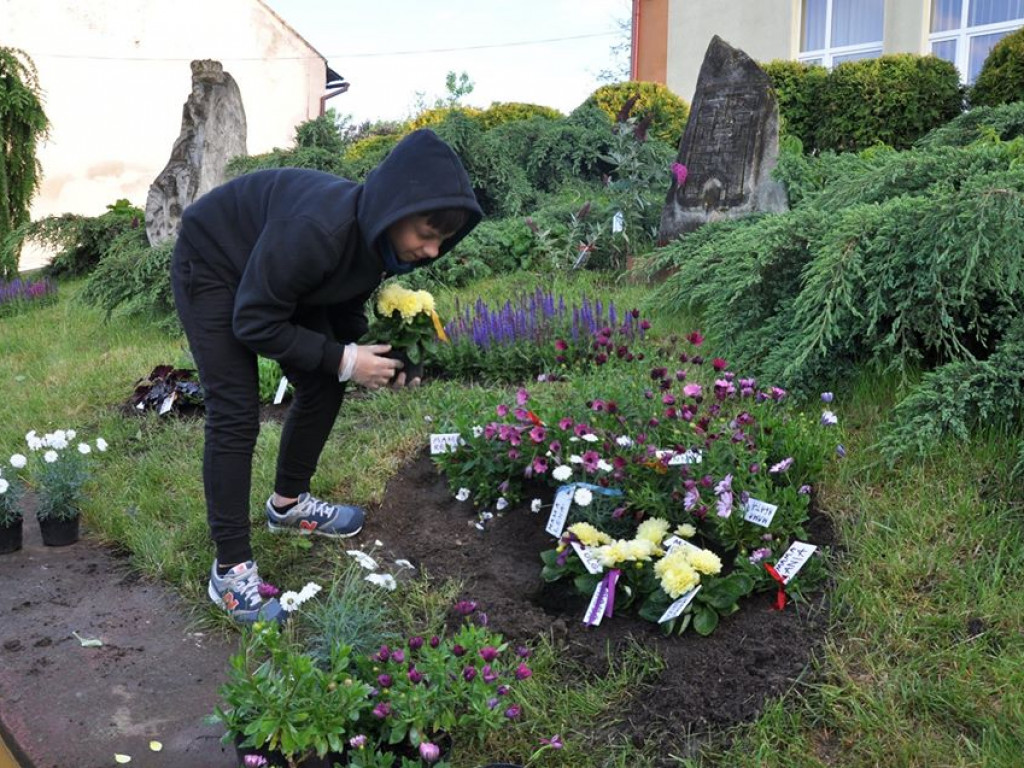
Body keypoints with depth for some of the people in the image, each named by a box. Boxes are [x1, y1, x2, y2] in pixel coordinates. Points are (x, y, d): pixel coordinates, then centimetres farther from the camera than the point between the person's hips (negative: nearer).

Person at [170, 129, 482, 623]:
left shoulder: (378, 234, -15)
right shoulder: (317, 230, -40)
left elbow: (346, 310, 2)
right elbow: (254, 323, -31)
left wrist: (374, 357, -13)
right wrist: (344, 360, -30)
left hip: (275, 276, 8)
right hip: (212, 266, -8)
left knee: (323, 388, 5)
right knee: (235, 415, -14)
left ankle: (288, 503, 27)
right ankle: (231, 572, -6)